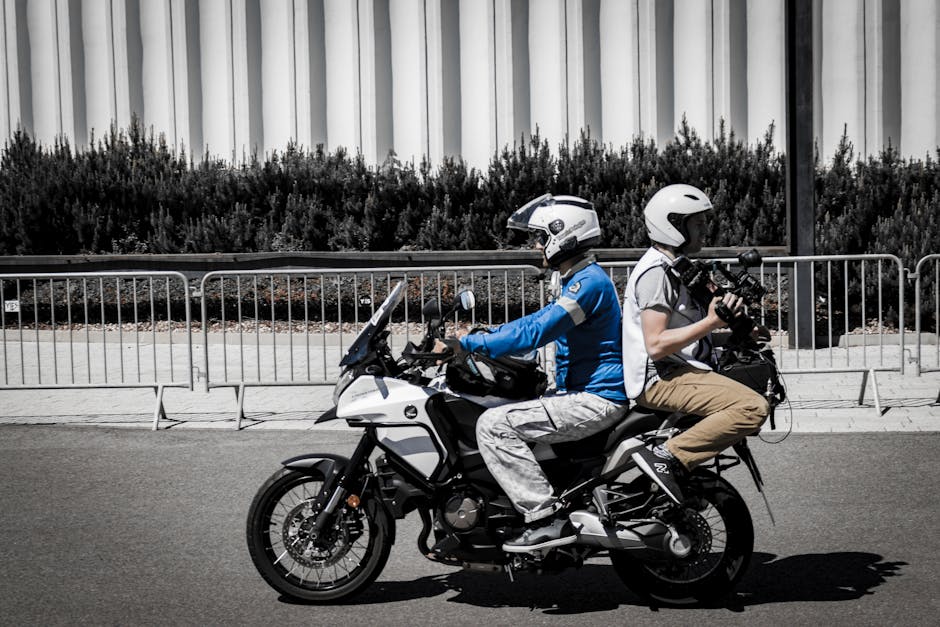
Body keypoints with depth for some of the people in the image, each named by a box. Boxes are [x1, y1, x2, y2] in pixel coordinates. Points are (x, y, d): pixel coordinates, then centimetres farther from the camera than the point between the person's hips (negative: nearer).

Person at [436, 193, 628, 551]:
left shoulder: (590, 282, -17)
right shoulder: (582, 280, 17)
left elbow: (535, 333, -25)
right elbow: (536, 321, 23)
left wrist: (467, 345, -22)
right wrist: (477, 337, 15)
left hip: (597, 400, -11)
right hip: (585, 394, 11)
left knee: (495, 425, -19)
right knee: (496, 414, 19)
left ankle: (547, 519, -19)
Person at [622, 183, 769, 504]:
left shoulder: (670, 267, 20)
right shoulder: (655, 271, -14)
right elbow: (656, 345, -22)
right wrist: (711, 322, -22)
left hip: (674, 372, 11)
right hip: (660, 380, -11)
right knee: (753, 407, -25)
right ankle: (666, 456, -25)